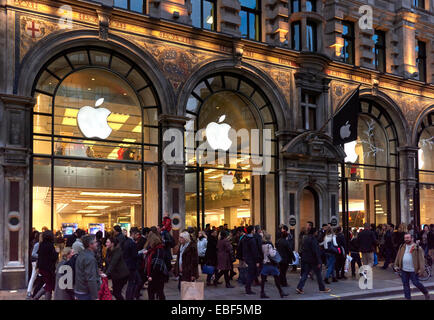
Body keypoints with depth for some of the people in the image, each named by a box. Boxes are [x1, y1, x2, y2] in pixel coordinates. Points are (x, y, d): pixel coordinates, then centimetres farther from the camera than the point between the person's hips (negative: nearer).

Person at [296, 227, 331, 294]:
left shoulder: (305, 239, 10)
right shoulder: (313, 239, -18)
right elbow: (316, 251, -20)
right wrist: (319, 262, -17)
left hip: (306, 260, 8)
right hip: (313, 260, -8)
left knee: (305, 274, 7)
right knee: (318, 274, 7)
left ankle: (299, 288, -3)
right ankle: (322, 288, 18)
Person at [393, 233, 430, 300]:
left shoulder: (417, 248, -7)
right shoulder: (402, 247, 9)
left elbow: (421, 259, -10)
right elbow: (398, 256, 15)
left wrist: (421, 269, -16)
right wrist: (396, 265, 10)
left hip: (413, 270, -5)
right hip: (404, 270, 5)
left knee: (416, 283, 0)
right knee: (405, 284, 7)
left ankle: (426, 293, 24)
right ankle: (408, 298, 17)